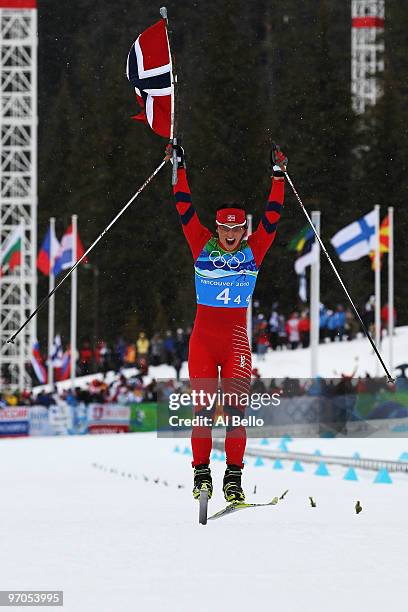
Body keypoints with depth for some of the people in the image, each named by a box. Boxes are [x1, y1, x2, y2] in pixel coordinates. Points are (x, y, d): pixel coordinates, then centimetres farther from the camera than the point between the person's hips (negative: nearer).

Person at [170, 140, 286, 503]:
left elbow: (272, 218, 3)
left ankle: (234, 477, -5)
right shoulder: (202, 246, 5)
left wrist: (278, 177, -1)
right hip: (203, 337, 0)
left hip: (236, 338, 0)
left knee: (235, 408, -8)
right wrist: (181, 170, 0)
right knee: (203, 407, -5)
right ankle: (201, 473, 2)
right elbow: (185, 210, 3)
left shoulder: (253, 251, 6)